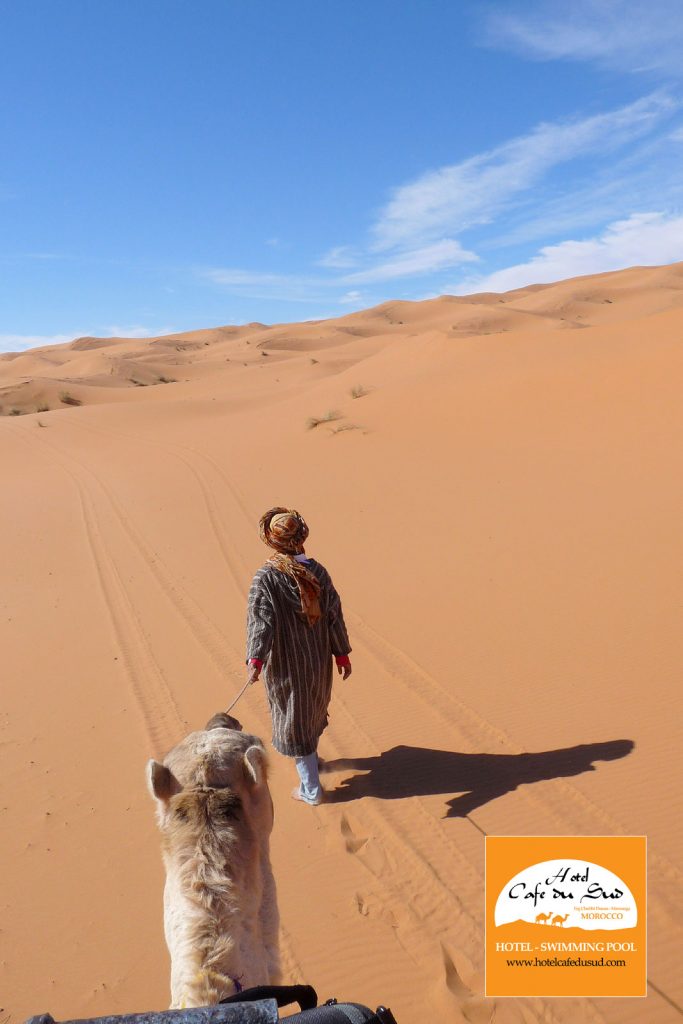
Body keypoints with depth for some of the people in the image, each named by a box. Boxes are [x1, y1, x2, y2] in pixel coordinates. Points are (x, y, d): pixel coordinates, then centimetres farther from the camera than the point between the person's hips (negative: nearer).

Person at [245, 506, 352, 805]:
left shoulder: (266, 578, -19)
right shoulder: (318, 571, -8)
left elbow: (260, 619, -30)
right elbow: (334, 615, -3)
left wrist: (255, 659, -35)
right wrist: (342, 654, 6)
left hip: (286, 665, -4)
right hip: (318, 660, 4)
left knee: (294, 719, 12)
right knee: (313, 709, 27)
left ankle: (311, 789, 22)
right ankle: (309, 758, 53)